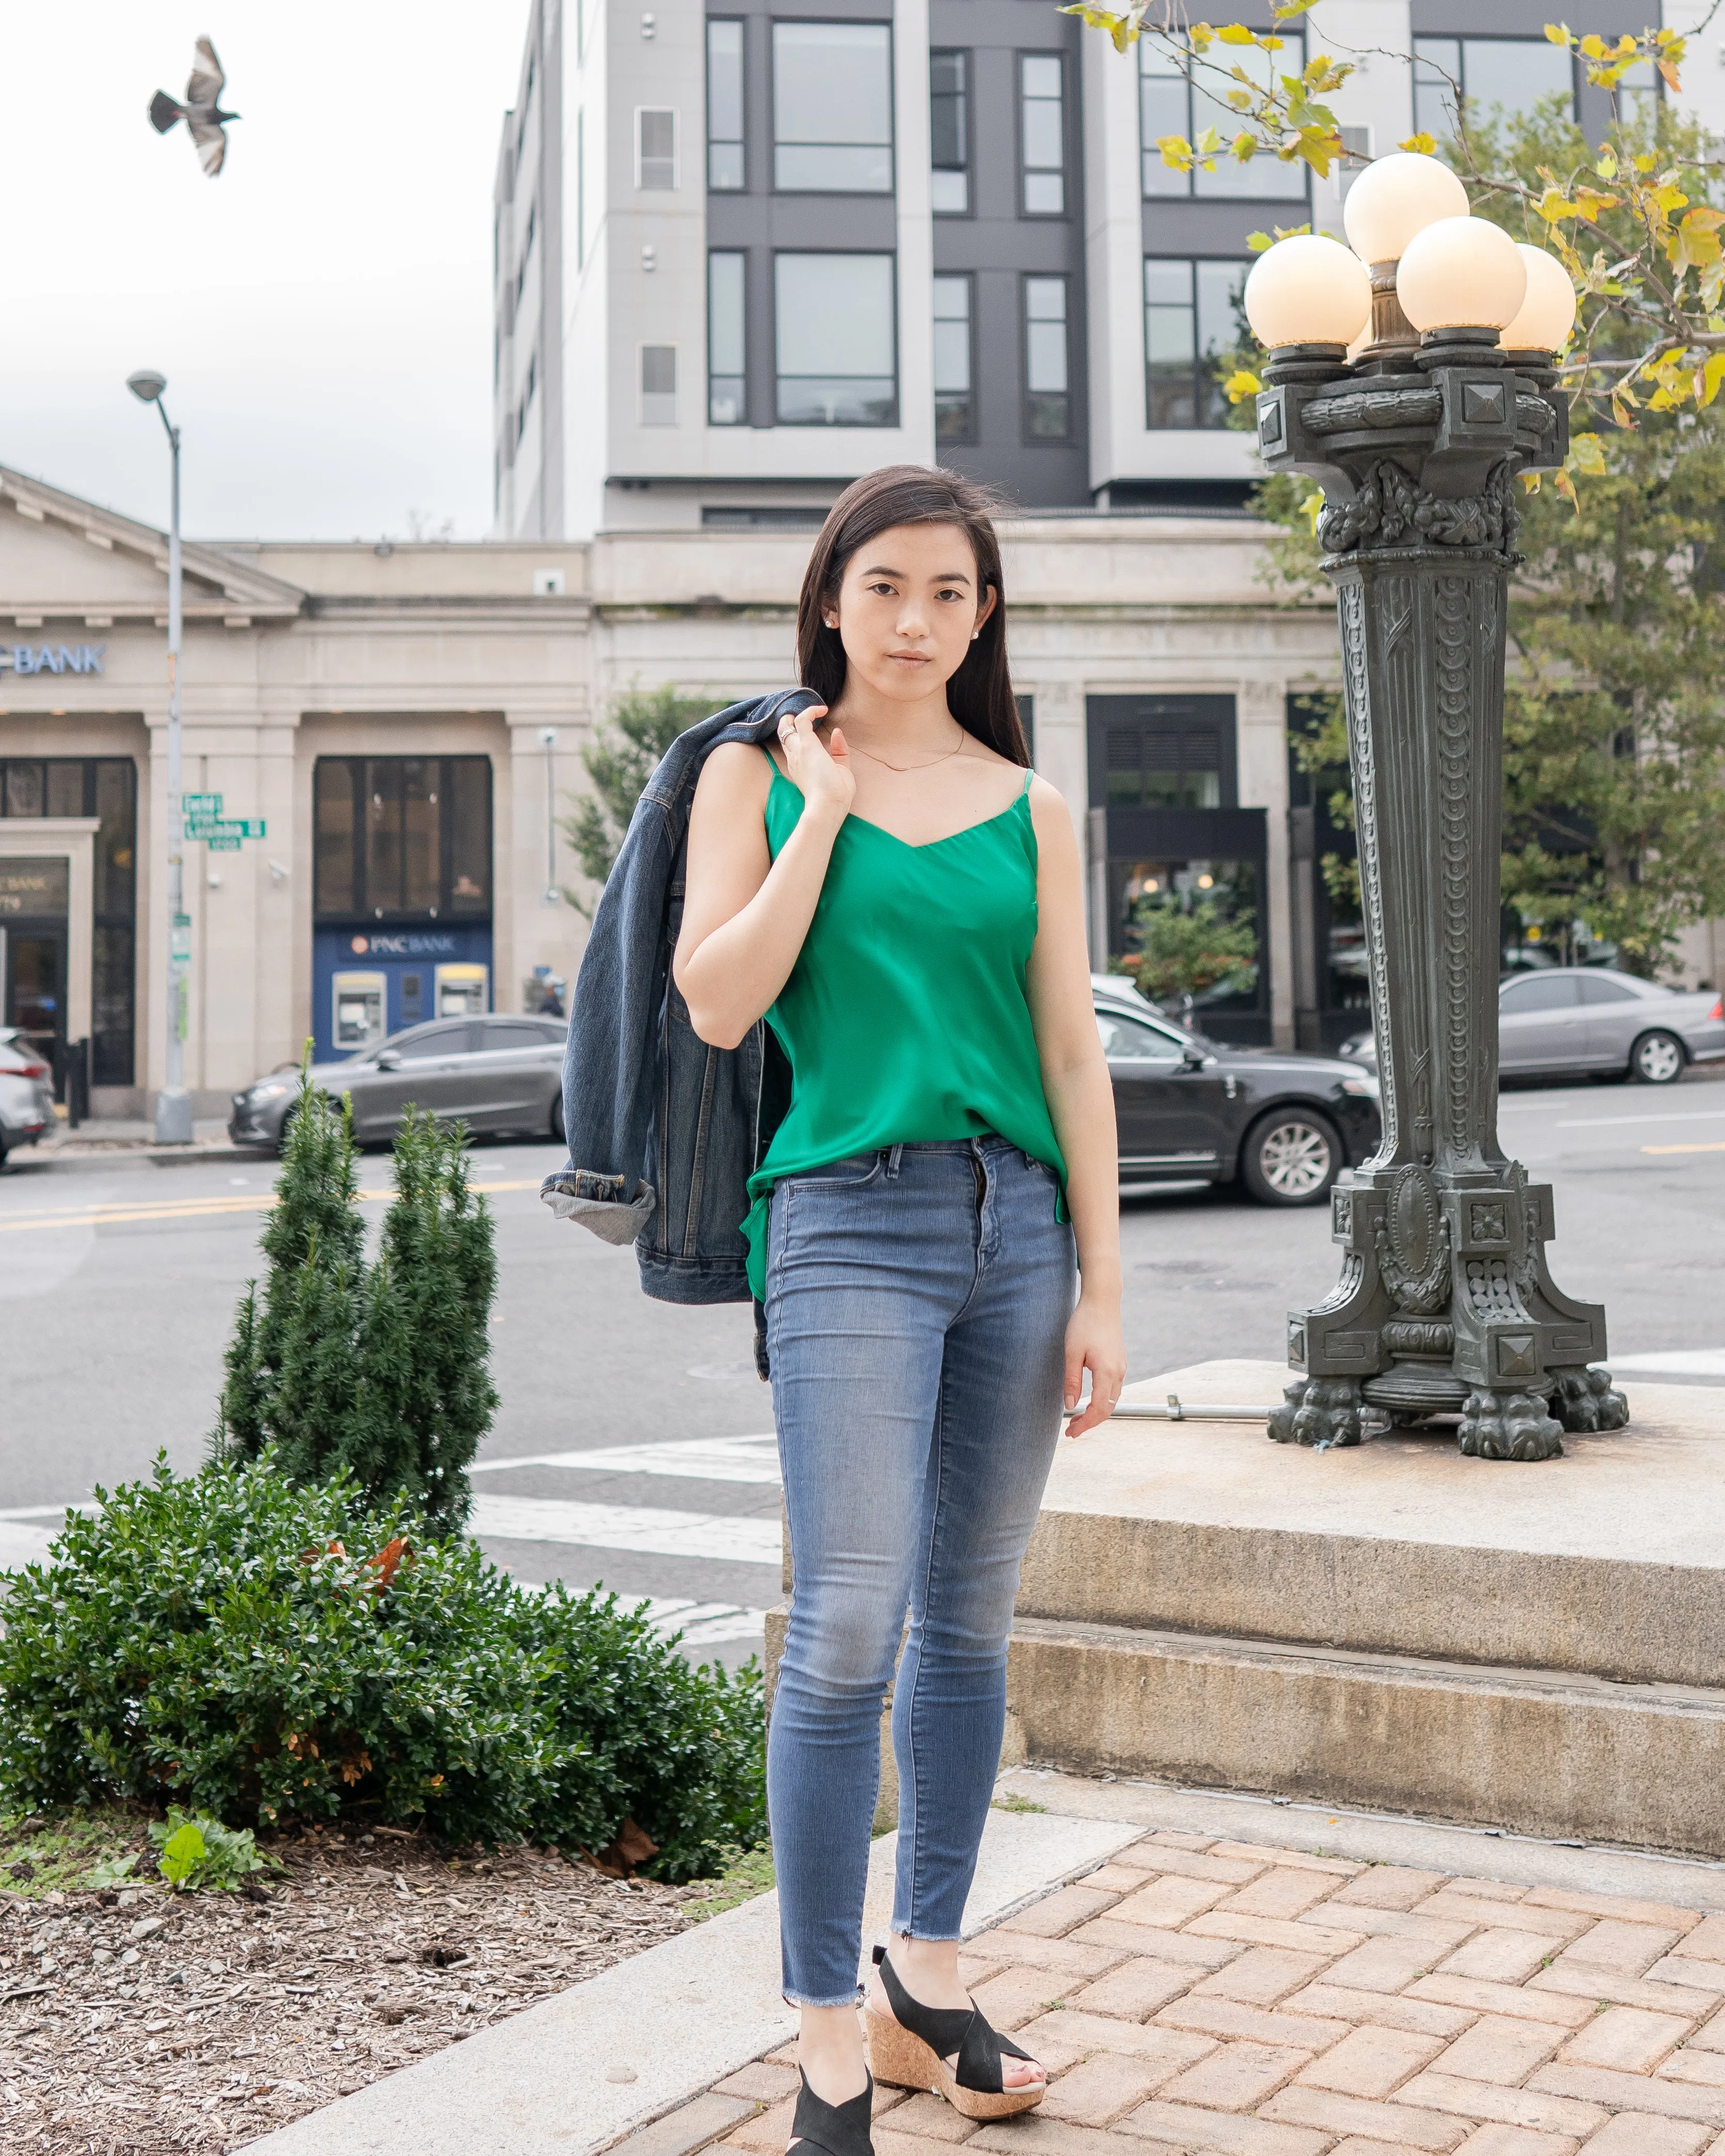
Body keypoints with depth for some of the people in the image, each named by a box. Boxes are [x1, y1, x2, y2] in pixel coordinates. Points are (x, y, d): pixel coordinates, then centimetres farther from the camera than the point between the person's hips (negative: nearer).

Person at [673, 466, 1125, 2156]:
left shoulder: (1028, 808, 12)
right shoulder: (756, 777, 7)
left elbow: (1072, 1053, 9)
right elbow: (718, 1005, -5)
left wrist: (1102, 1287, 5)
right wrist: (825, 808, -4)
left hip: (1014, 1219, 4)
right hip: (851, 1220, -3)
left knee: (970, 1617, 10)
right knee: (849, 1626, -10)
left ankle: (926, 1981, 24)